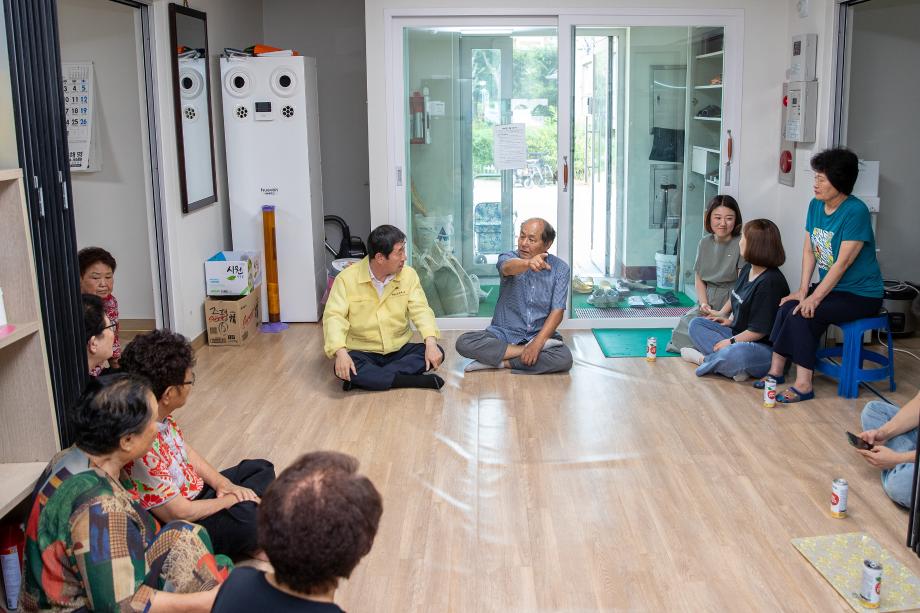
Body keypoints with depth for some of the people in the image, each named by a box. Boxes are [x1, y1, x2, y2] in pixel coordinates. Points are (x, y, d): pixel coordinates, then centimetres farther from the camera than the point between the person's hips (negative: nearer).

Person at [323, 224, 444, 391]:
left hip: (399, 350, 3)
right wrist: (341, 352, -34)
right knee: (343, 370, -33)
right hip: (362, 352, -3)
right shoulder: (347, 278, -11)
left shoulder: (408, 274, -3)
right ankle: (419, 381, -28)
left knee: (437, 353, -21)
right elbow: (334, 317, -16)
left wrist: (431, 343, -28)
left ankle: (367, 378, -24)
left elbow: (420, 309, -9)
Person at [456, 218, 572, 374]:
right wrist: (528, 263, -58)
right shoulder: (508, 258, -7)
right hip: (504, 333, 0)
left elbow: (557, 311, -9)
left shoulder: (560, 269, -3)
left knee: (564, 359, -32)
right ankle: (525, 350, -20)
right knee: (464, 343, -27)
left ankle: (495, 361, -20)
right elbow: (508, 267, -33)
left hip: (540, 334, 0)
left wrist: (537, 342, -24)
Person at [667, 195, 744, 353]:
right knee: (683, 327, -14)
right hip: (707, 300, 6)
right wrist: (704, 304, -7)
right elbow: (699, 279, 11)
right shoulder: (705, 243, 8)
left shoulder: (740, 244, -10)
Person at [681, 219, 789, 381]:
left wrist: (731, 341, -14)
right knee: (696, 324, 7)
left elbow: (759, 330, -22)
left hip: (765, 348, -10)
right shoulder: (747, 269, 6)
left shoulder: (771, 282, -23)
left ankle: (704, 359, -11)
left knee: (736, 353, -42)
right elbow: (736, 297, 26)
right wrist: (724, 315, 13)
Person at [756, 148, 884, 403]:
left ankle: (803, 385, -19)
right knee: (787, 306, -13)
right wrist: (803, 290, -6)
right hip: (831, 285, 7)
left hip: (860, 295, -7)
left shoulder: (856, 211, -21)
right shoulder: (816, 205, 3)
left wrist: (814, 298, -24)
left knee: (803, 315, -23)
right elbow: (809, 250, 4)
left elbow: (843, 263, -23)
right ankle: (776, 370, -5)